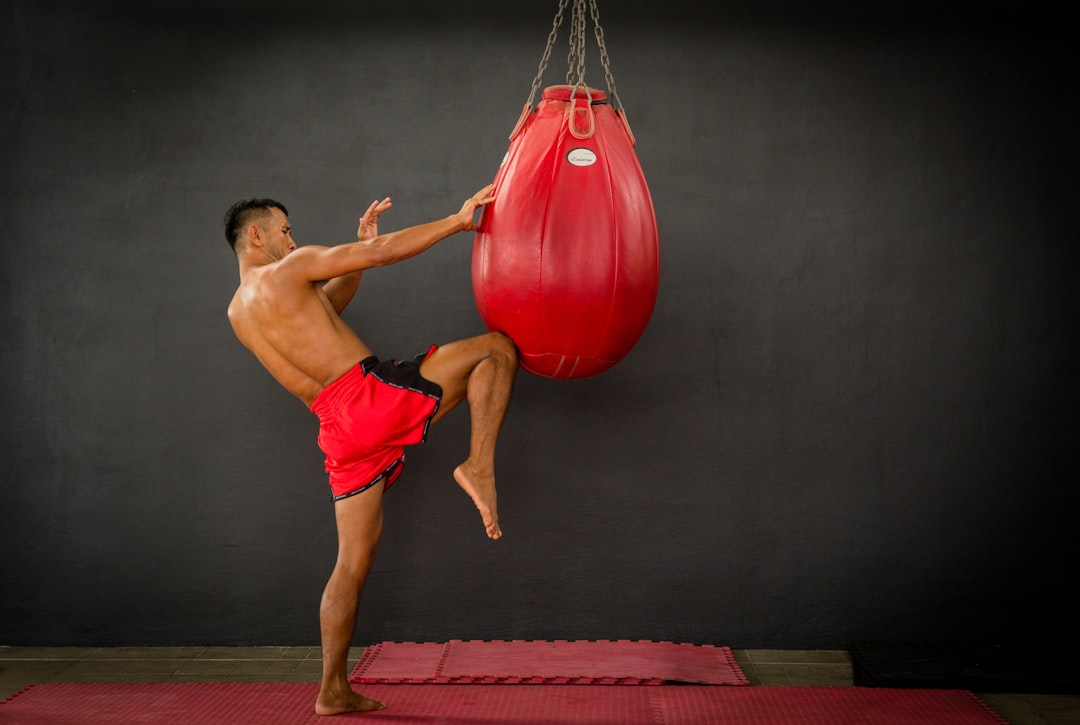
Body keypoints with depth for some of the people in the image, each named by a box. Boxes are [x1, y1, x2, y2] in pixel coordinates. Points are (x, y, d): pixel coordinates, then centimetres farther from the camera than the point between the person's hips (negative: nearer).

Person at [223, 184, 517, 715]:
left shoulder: (238, 310, 22)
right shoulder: (289, 269, -1)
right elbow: (385, 255, -6)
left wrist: (363, 241, 27)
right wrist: (458, 220, 1)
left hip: (339, 431, 8)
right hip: (373, 394, -7)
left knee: (353, 561, 15)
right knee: (497, 348, 2)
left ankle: (333, 691, 21)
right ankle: (478, 466, -10)